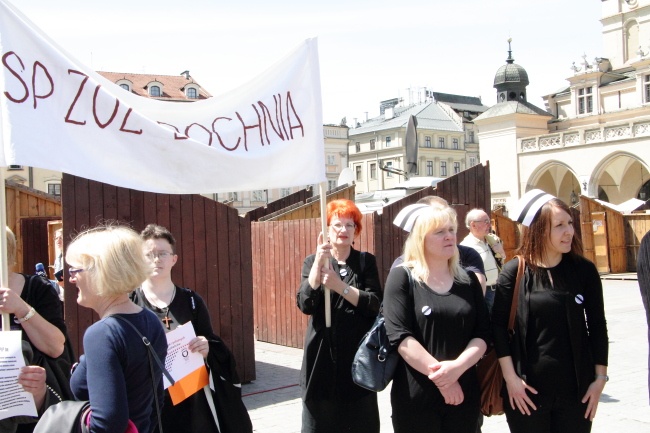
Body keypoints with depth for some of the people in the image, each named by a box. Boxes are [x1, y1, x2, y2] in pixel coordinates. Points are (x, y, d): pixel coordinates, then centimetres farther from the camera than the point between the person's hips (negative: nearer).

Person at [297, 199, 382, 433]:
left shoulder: (366, 261, 5)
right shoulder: (312, 261, 5)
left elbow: (375, 304, -8)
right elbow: (305, 305, -10)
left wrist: (340, 286, -18)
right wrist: (319, 261, -18)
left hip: (358, 354, 0)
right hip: (322, 355, 0)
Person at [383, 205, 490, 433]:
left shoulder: (468, 280, 8)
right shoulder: (402, 277, -4)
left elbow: (482, 334, 1)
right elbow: (400, 336, -14)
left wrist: (458, 366, -16)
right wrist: (439, 375, -17)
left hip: (463, 393, 4)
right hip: (416, 397, -3)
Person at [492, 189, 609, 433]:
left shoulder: (584, 270, -1)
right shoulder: (514, 272, -6)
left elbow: (597, 326, 5)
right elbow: (498, 324, -4)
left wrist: (600, 377, 3)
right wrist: (510, 377, -8)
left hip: (576, 389, 2)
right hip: (527, 389, -1)